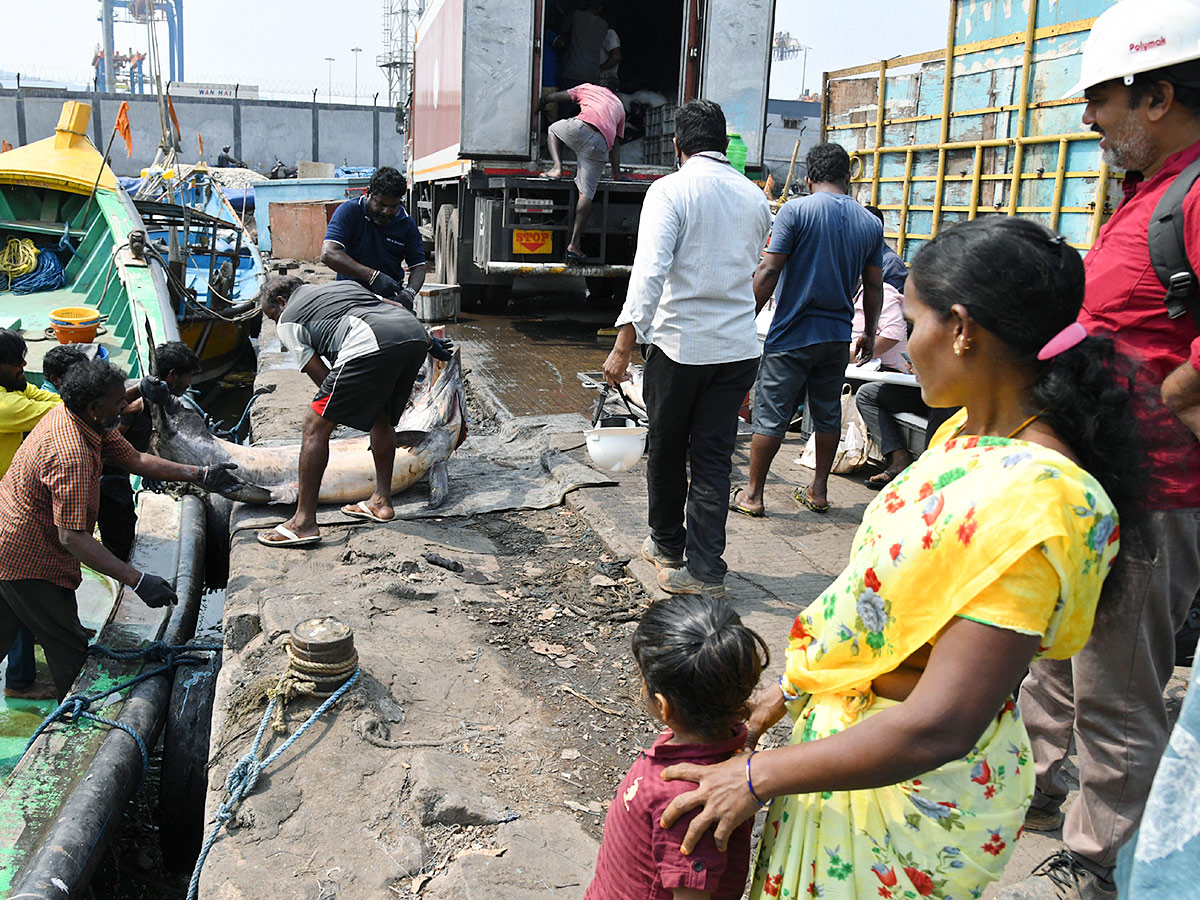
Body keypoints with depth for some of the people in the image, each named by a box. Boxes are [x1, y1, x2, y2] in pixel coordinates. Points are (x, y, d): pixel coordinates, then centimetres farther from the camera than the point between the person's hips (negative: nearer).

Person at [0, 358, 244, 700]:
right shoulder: (70, 454, -35)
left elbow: (134, 459, 3)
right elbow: (73, 537, -38)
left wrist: (198, 474, -3)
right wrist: (139, 581, -42)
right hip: (28, 557, -10)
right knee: (71, 652, 5)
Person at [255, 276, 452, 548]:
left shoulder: (288, 322, 21)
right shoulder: (343, 284, 39)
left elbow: (321, 377, 15)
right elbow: (398, 308, 35)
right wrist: (431, 343, 40)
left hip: (370, 347, -7)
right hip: (415, 333, 7)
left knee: (315, 425, 4)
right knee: (381, 417, 28)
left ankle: (304, 523, 5)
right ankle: (381, 502, 33)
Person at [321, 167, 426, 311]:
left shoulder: (406, 223, 4)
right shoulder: (349, 211, -6)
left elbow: (418, 266, 6)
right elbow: (328, 254, -19)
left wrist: (409, 292, -17)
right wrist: (373, 276, -28)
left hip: (392, 297, 2)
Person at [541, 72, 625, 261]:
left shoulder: (588, 88, 29)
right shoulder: (619, 107, 35)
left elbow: (556, 96, 31)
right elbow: (615, 145, 30)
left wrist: (541, 101, 51)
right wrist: (616, 173, 33)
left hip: (582, 128, -2)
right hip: (602, 145, 2)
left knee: (553, 129, 31)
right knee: (586, 193, 2)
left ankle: (557, 167, 9)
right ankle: (575, 242, -3)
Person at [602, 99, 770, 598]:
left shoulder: (671, 189, -8)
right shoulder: (754, 196, 9)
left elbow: (650, 271, -20)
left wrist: (624, 344, -22)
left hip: (679, 342, -4)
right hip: (739, 347, 4)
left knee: (667, 451, 15)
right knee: (714, 458, 8)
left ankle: (667, 545, 32)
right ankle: (706, 566, 7)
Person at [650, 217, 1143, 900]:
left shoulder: (1029, 505, -31)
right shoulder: (969, 433, -2)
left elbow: (938, 727, -31)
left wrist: (759, 778, -21)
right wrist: (795, 688, 12)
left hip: (914, 790, -7)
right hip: (850, 725, 7)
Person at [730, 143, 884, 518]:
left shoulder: (795, 210, -9)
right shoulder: (871, 223, 6)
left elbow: (769, 271, -13)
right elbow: (873, 287, 10)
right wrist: (869, 334, 22)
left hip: (792, 335, -5)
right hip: (838, 335, 5)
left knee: (771, 416, 2)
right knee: (828, 414, 16)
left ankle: (752, 495, 9)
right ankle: (819, 490, 25)